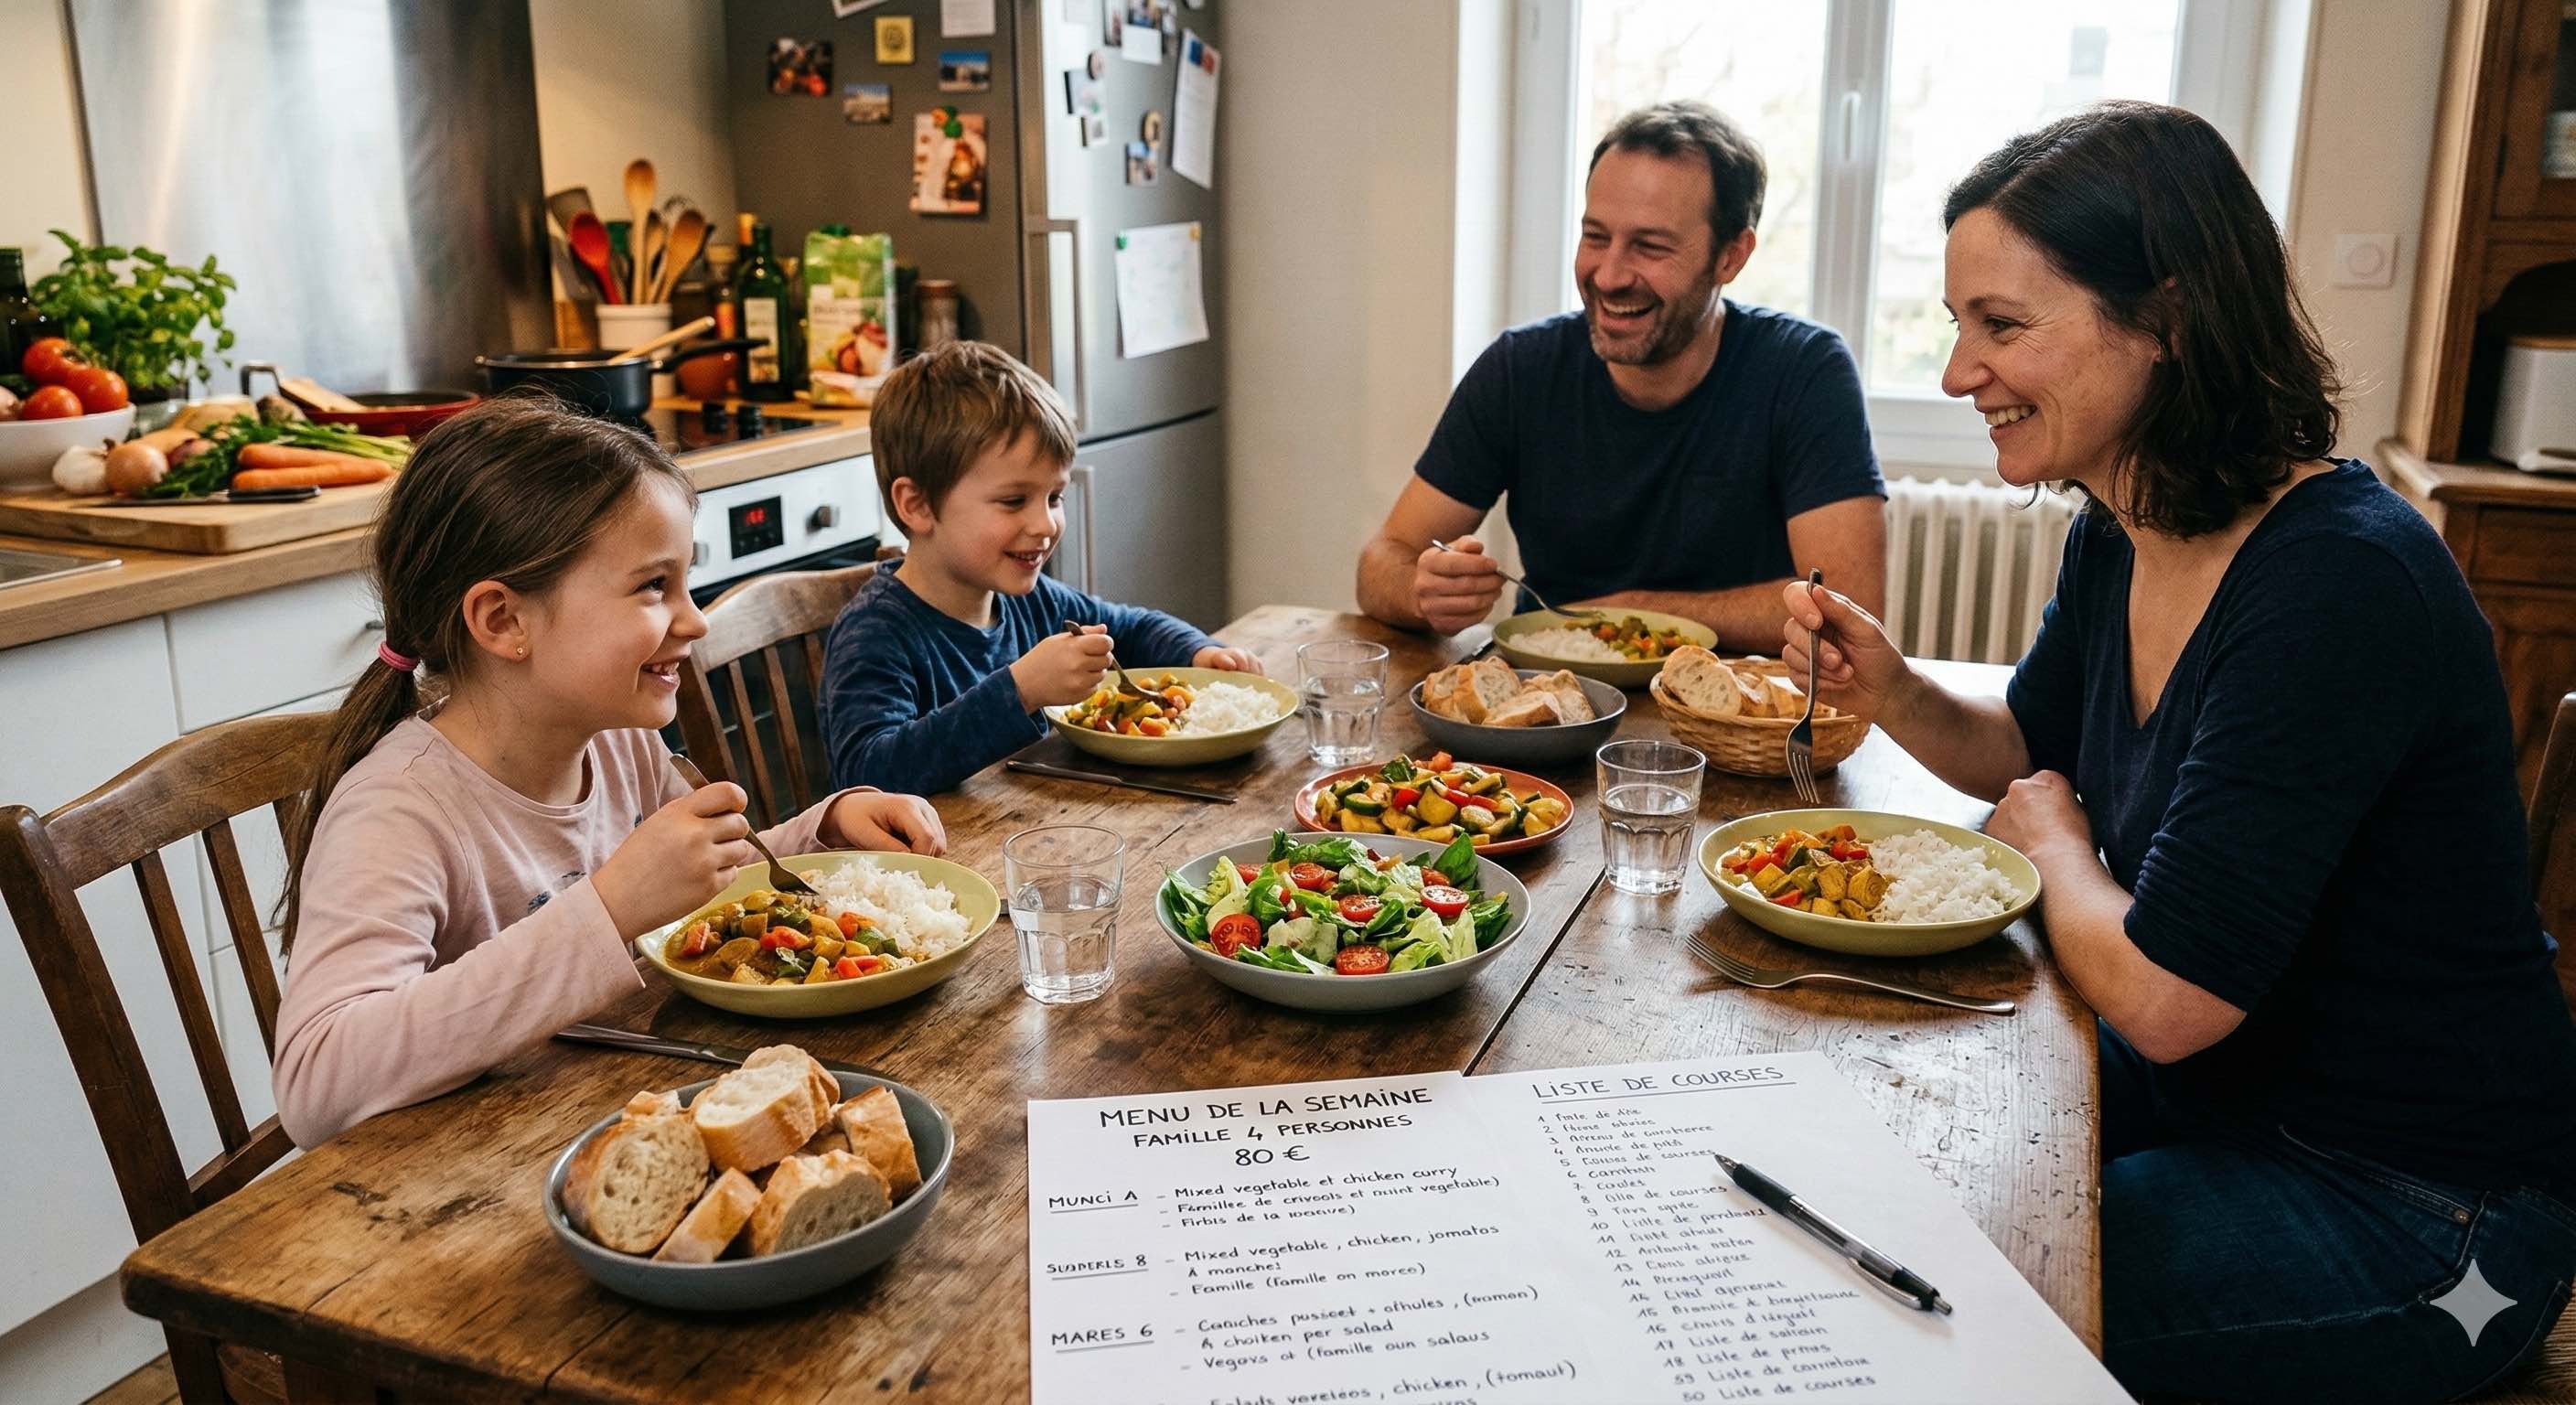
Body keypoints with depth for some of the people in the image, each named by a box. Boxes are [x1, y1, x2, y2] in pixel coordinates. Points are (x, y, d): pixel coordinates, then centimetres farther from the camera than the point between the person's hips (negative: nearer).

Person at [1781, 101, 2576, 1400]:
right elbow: (2029, 751, 17)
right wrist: (1891, 691, -5)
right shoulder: (2117, 535, -2)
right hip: (2206, 1096, 8)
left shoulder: (2341, 587, -30)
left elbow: (2161, 993, -31)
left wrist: (2054, 842, -10)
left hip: (2415, 1213, -8)